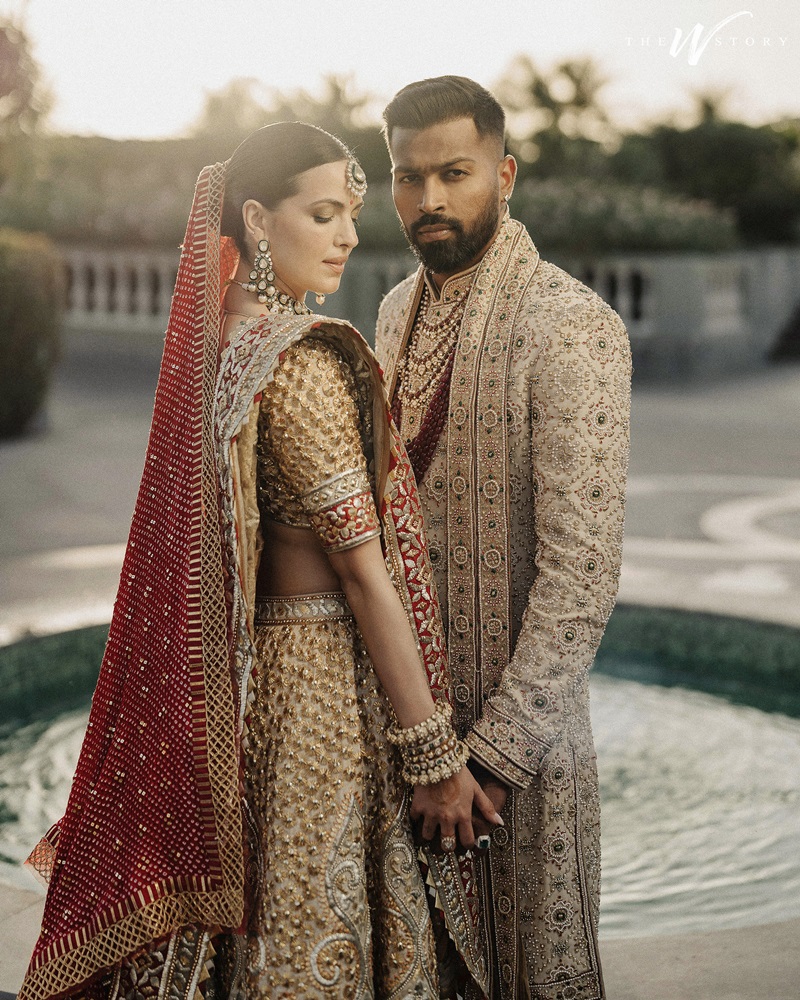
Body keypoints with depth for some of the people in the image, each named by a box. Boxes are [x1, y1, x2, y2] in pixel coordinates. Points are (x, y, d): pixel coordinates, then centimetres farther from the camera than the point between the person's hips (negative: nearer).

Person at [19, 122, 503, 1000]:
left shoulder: (219, 345, 8)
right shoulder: (298, 362, -18)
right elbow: (361, 565, -19)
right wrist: (433, 754, -15)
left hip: (253, 661, 9)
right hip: (322, 676, -9)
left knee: (263, 922, 18)